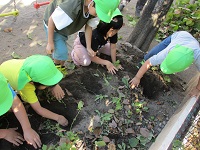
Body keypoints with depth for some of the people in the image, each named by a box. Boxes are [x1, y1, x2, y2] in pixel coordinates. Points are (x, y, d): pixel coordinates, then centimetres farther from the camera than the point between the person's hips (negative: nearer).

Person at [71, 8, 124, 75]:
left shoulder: (113, 33, -27)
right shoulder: (95, 37, -42)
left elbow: (113, 48, -15)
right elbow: (92, 57, -32)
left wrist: (114, 63, -12)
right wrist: (107, 63, -32)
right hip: (81, 43, -6)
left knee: (111, 51, 1)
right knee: (86, 62, -32)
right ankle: (75, 53, -1)